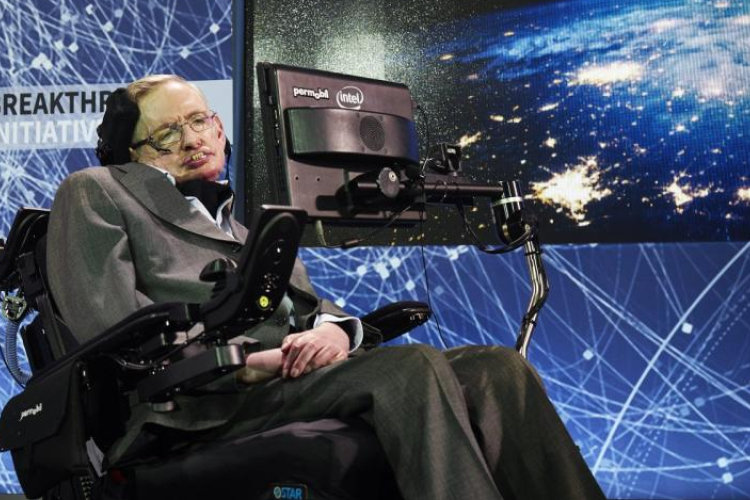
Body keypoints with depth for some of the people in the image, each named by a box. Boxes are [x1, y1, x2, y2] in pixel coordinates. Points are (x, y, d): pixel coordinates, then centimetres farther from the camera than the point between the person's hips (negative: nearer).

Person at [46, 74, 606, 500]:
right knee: (413, 366, -31)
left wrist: (336, 330, -3)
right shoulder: (96, 194, 14)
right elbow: (106, 317, -3)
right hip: (210, 405, -6)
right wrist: (238, 359, -13)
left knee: (497, 367, -17)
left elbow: (315, 306, 24)